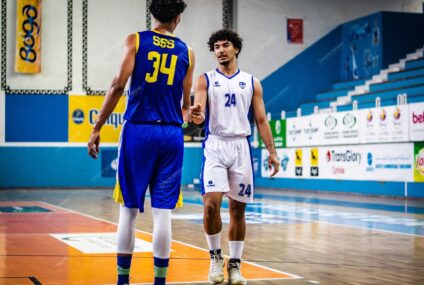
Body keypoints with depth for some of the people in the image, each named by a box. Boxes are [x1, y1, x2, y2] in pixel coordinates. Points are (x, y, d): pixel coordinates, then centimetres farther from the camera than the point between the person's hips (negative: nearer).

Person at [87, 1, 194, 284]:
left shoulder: (136, 40, 2)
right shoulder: (187, 52, 9)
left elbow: (119, 85, -8)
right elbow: (186, 105, 11)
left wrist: (97, 129, -4)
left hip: (138, 131, -1)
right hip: (171, 134, 1)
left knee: (129, 209, 5)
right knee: (162, 212, 2)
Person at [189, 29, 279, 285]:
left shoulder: (252, 82, 11)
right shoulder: (206, 80, 7)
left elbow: (261, 120, 9)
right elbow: (200, 114, -6)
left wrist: (272, 152, 1)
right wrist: (196, 115, -30)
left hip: (241, 147, 2)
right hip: (215, 146, -2)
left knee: (238, 209, 5)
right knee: (211, 204, -16)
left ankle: (235, 264, 16)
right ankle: (216, 256, 6)